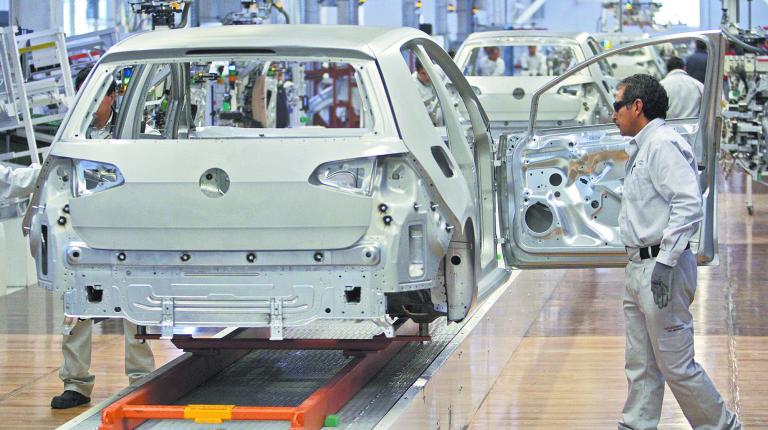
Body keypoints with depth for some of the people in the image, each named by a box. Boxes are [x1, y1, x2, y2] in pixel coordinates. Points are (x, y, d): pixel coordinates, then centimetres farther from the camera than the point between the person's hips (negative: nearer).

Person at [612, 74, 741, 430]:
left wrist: (664, 264, -26)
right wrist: (641, 265, 18)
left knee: (676, 365, -5)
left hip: (661, 269, -10)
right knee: (640, 364, 13)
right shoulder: (641, 148, 17)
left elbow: (689, 204, -23)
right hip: (639, 267, 10)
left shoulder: (663, 144, -14)